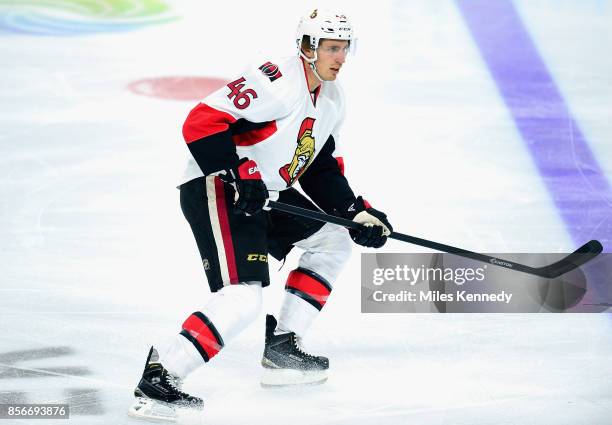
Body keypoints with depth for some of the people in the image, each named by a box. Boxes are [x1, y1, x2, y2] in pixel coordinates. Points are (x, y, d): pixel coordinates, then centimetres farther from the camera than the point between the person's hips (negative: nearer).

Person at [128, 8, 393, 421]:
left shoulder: (332, 99, 12)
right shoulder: (275, 82, -20)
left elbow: (322, 168, 21)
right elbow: (202, 122, -25)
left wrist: (356, 212, 10)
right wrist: (238, 175, -28)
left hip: (267, 195, 10)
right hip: (215, 191, -10)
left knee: (333, 240, 20)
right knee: (244, 298, -23)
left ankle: (282, 349, 22)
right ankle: (158, 379, -24)